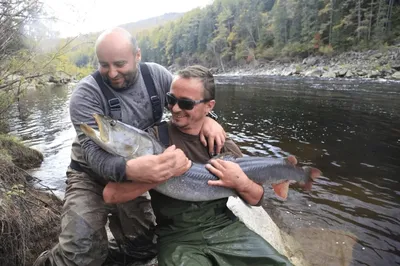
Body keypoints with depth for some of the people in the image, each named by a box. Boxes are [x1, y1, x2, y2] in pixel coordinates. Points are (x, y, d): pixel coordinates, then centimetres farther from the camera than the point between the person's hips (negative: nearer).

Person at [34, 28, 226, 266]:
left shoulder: (156, 75, -10)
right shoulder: (87, 93, -22)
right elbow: (95, 152, -30)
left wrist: (206, 118, -21)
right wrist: (130, 169, -52)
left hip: (134, 179, 4)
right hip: (92, 178, -3)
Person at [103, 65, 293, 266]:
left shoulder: (222, 142, 0)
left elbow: (256, 199, 7)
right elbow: (110, 194, -18)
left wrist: (241, 183, -14)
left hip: (224, 226, 3)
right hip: (177, 237, -2)